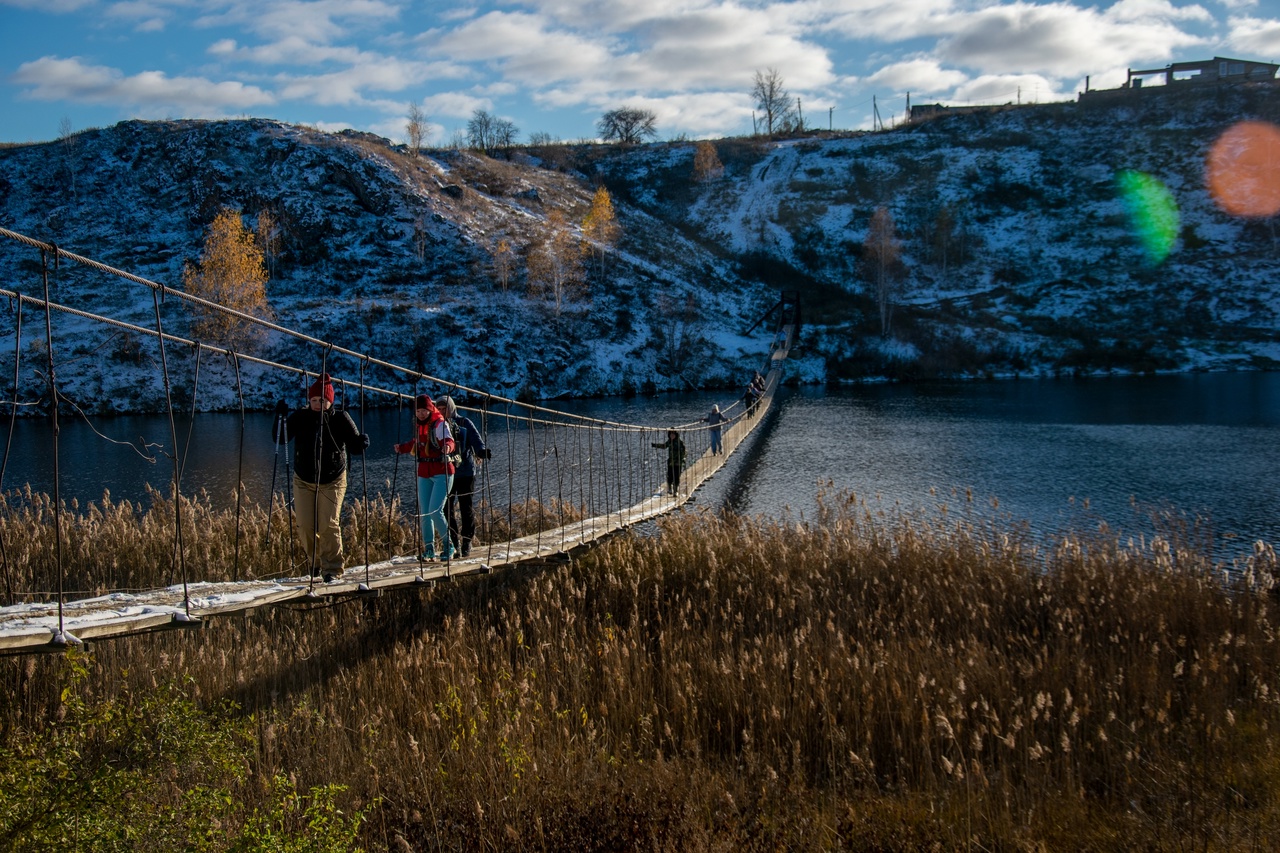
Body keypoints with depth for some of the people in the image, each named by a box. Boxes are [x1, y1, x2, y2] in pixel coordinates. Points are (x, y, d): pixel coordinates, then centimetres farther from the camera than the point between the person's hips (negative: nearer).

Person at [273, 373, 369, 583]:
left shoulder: (341, 419, -11)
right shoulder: (300, 417, -8)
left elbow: (354, 447, -8)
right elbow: (281, 439, -13)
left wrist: (362, 443, -31)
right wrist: (280, 417, -28)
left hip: (332, 482, -2)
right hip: (303, 481, 2)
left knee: (329, 525, -11)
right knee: (305, 526, 0)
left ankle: (332, 568, 1)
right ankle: (315, 562, 23)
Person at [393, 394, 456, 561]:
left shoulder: (439, 424, -11)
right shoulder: (418, 425, 10)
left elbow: (448, 440, -30)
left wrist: (447, 446, -50)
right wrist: (402, 448, 26)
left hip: (441, 472, -7)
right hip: (424, 473, 7)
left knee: (435, 512, -14)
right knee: (424, 513, 4)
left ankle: (448, 546, 2)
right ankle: (429, 550, 13)